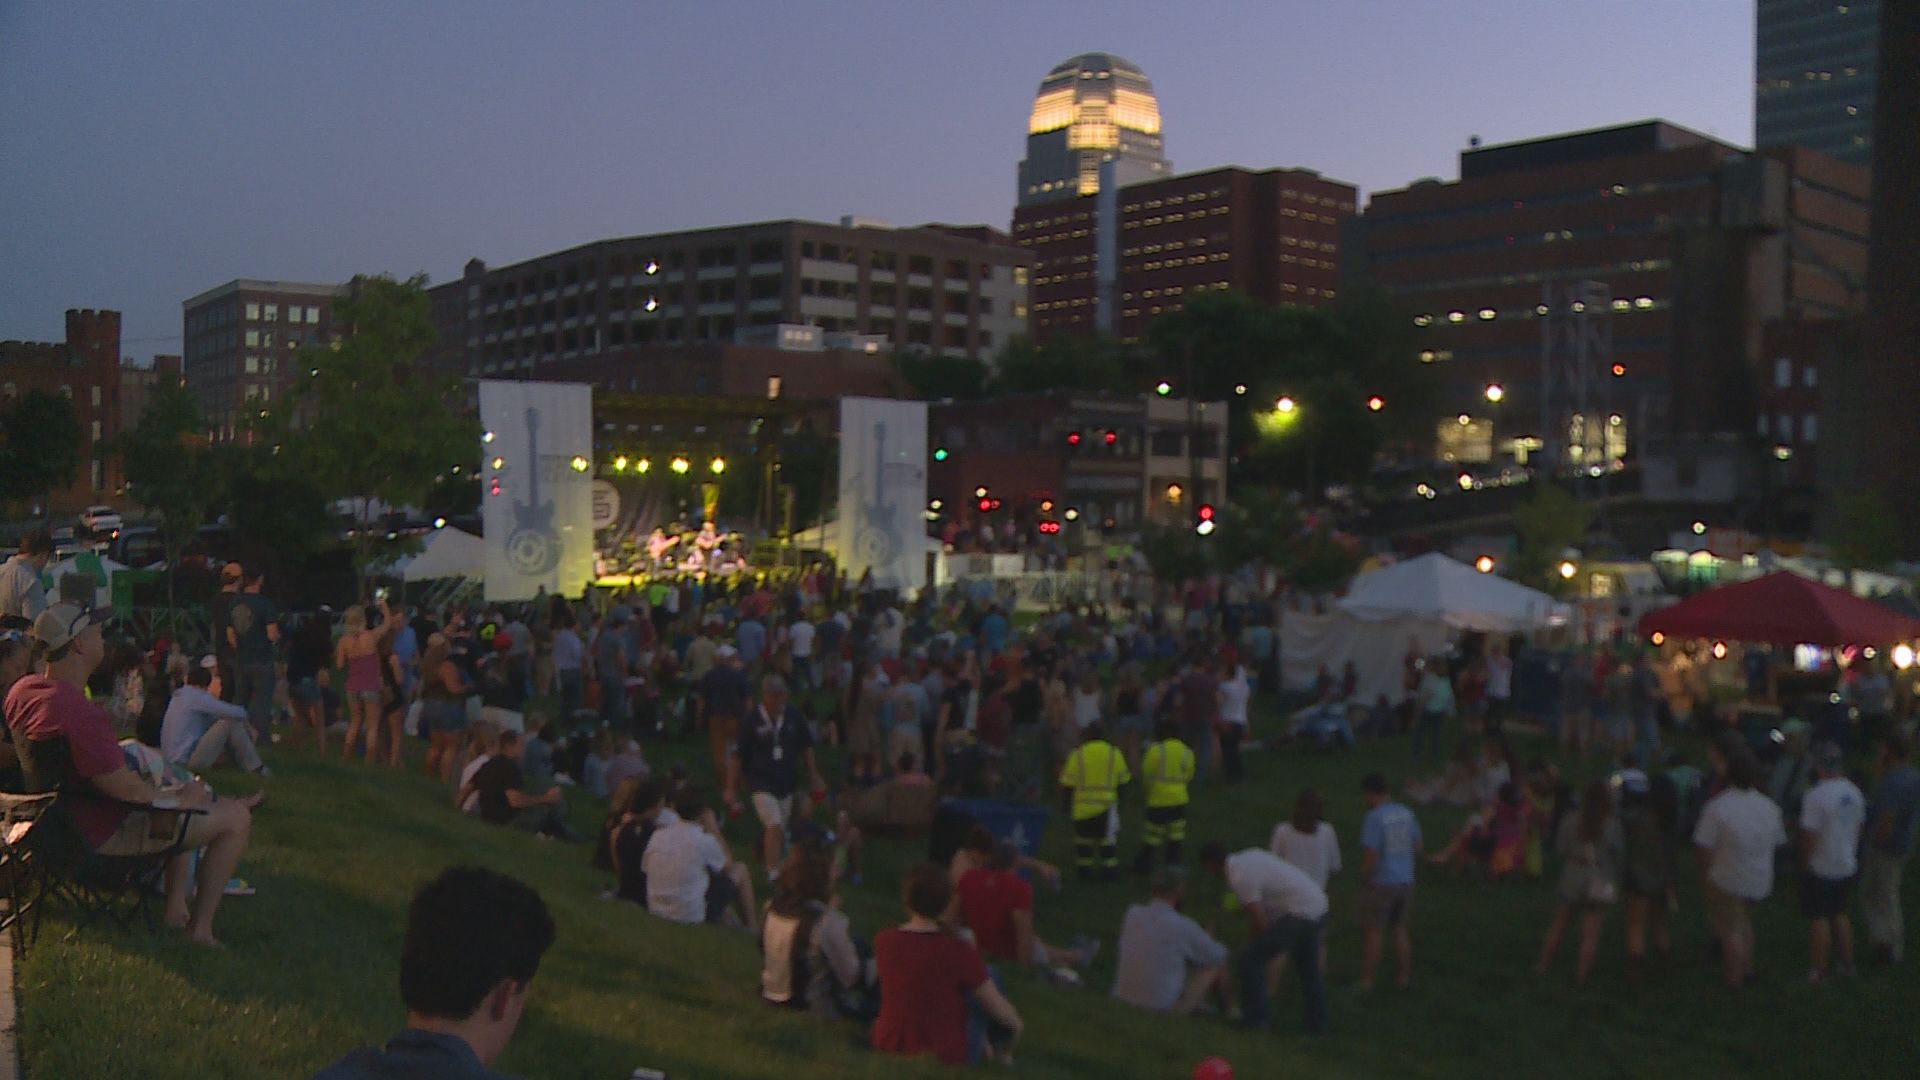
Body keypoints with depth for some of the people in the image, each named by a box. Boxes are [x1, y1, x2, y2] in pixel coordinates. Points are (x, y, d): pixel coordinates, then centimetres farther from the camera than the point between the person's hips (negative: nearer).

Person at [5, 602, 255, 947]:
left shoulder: (22, 690, -2)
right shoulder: (81, 713, -32)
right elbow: (128, 790, -28)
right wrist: (179, 797, -7)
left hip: (60, 820, 10)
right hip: (102, 835, -10)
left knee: (182, 792, 30)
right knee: (237, 817, -5)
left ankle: (176, 906, 29)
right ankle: (200, 928, 6)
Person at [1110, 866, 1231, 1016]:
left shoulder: (1131, 914, -4)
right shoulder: (1183, 927, -17)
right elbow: (1218, 956, -2)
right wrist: (1208, 940, 23)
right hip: (1165, 1008, -5)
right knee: (1217, 964, 11)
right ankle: (1229, 1012, 32)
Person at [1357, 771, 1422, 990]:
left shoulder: (1373, 818, -18)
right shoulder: (1407, 814, 2)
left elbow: (1372, 857, -20)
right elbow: (1418, 847, 10)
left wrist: (1363, 881, -6)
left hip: (1381, 884, -6)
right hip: (1405, 880, 6)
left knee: (1372, 932, 3)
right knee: (1400, 929, 18)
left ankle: (1366, 981, 7)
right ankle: (1404, 976, 24)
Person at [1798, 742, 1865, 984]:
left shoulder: (1816, 796, -23)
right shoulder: (1855, 793, 0)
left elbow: (1809, 835, -21)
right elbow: (1858, 826, 10)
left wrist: (1805, 861, -7)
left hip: (1821, 869, -7)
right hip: (1847, 866, 7)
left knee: (1819, 919, 3)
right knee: (1840, 914, 20)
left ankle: (1816, 971, 10)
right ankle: (1847, 965, 29)